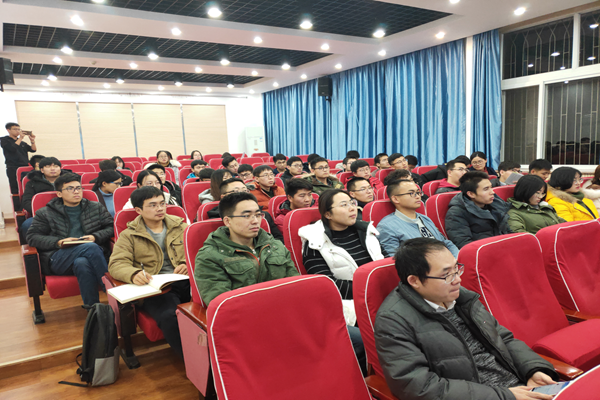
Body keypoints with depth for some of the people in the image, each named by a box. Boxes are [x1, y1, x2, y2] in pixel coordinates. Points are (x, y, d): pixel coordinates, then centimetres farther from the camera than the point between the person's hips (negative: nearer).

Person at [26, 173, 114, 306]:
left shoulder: (96, 207, 23)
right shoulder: (45, 213, 20)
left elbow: (111, 227, 15)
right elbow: (32, 237, 11)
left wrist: (95, 237, -5)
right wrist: (58, 242, -5)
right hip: (58, 259, -1)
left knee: (82, 263, -38)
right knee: (91, 248, -34)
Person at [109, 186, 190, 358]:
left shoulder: (179, 226, 21)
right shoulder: (129, 235, 15)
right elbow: (116, 263, 2)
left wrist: (188, 264, -8)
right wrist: (133, 274, -21)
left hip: (187, 281, 2)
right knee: (169, 317, -37)